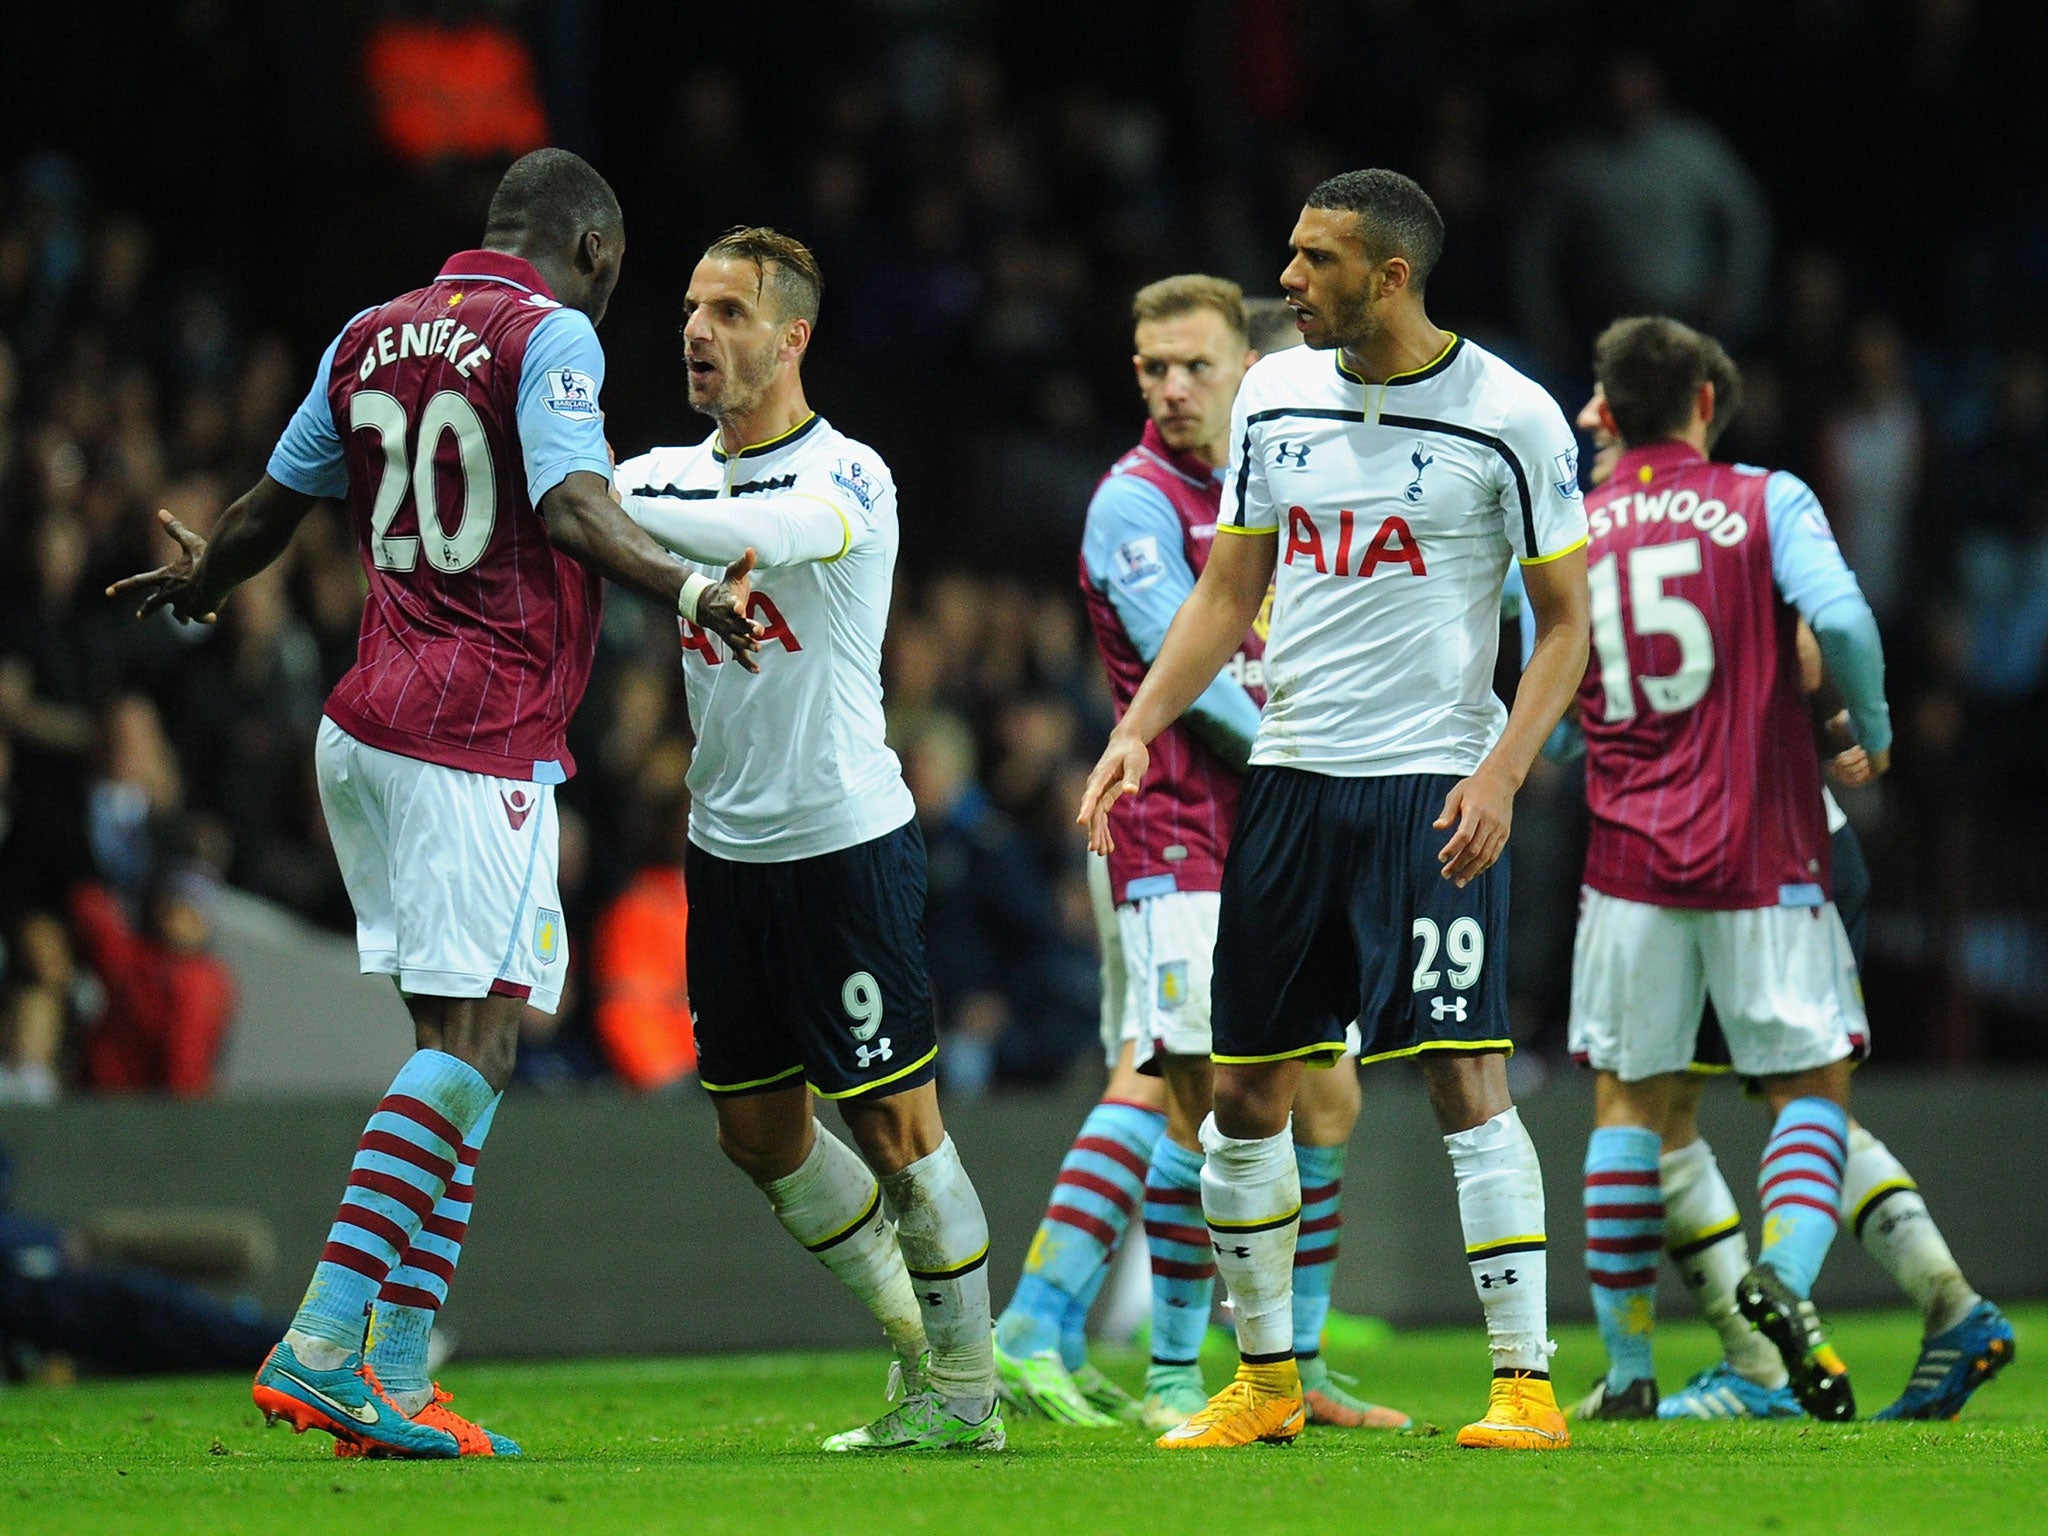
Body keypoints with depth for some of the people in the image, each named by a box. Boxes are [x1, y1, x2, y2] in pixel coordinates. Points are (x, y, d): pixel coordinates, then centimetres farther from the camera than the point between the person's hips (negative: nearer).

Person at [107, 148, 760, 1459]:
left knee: (468, 1045, 10)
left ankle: (397, 1370, 4)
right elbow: (571, 508, -22)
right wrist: (688, 588, -32)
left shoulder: (371, 339, 15)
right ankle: (323, 1344, -18)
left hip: (370, 731, 8)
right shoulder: (550, 333, -6)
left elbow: (276, 506, 28)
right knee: (472, 1043, -9)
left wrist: (197, 587, 46)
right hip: (480, 745, -8)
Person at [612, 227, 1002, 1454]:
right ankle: (918, 1335, 28)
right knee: (759, 1131, 11)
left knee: (895, 1126, -5)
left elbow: (749, 536, -32)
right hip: (728, 847, 7)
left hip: (847, 840, -7)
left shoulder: (847, 480, -12)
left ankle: (966, 1393, 6)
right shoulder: (672, 477, 8)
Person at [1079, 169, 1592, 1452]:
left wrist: (1501, 773, -14)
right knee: (1245, 1090, 6)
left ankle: (1527, 1382, -7)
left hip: (1434, 783, -5)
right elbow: (1229, 594, 16)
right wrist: (1138, 730, 4)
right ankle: (1267, 1382, 19)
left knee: (1466, 1073, -12)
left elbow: (1566, 622, -1)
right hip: (1290, 773, 5)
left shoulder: (1509, 418, -6)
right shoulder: (1277, 397, 8)